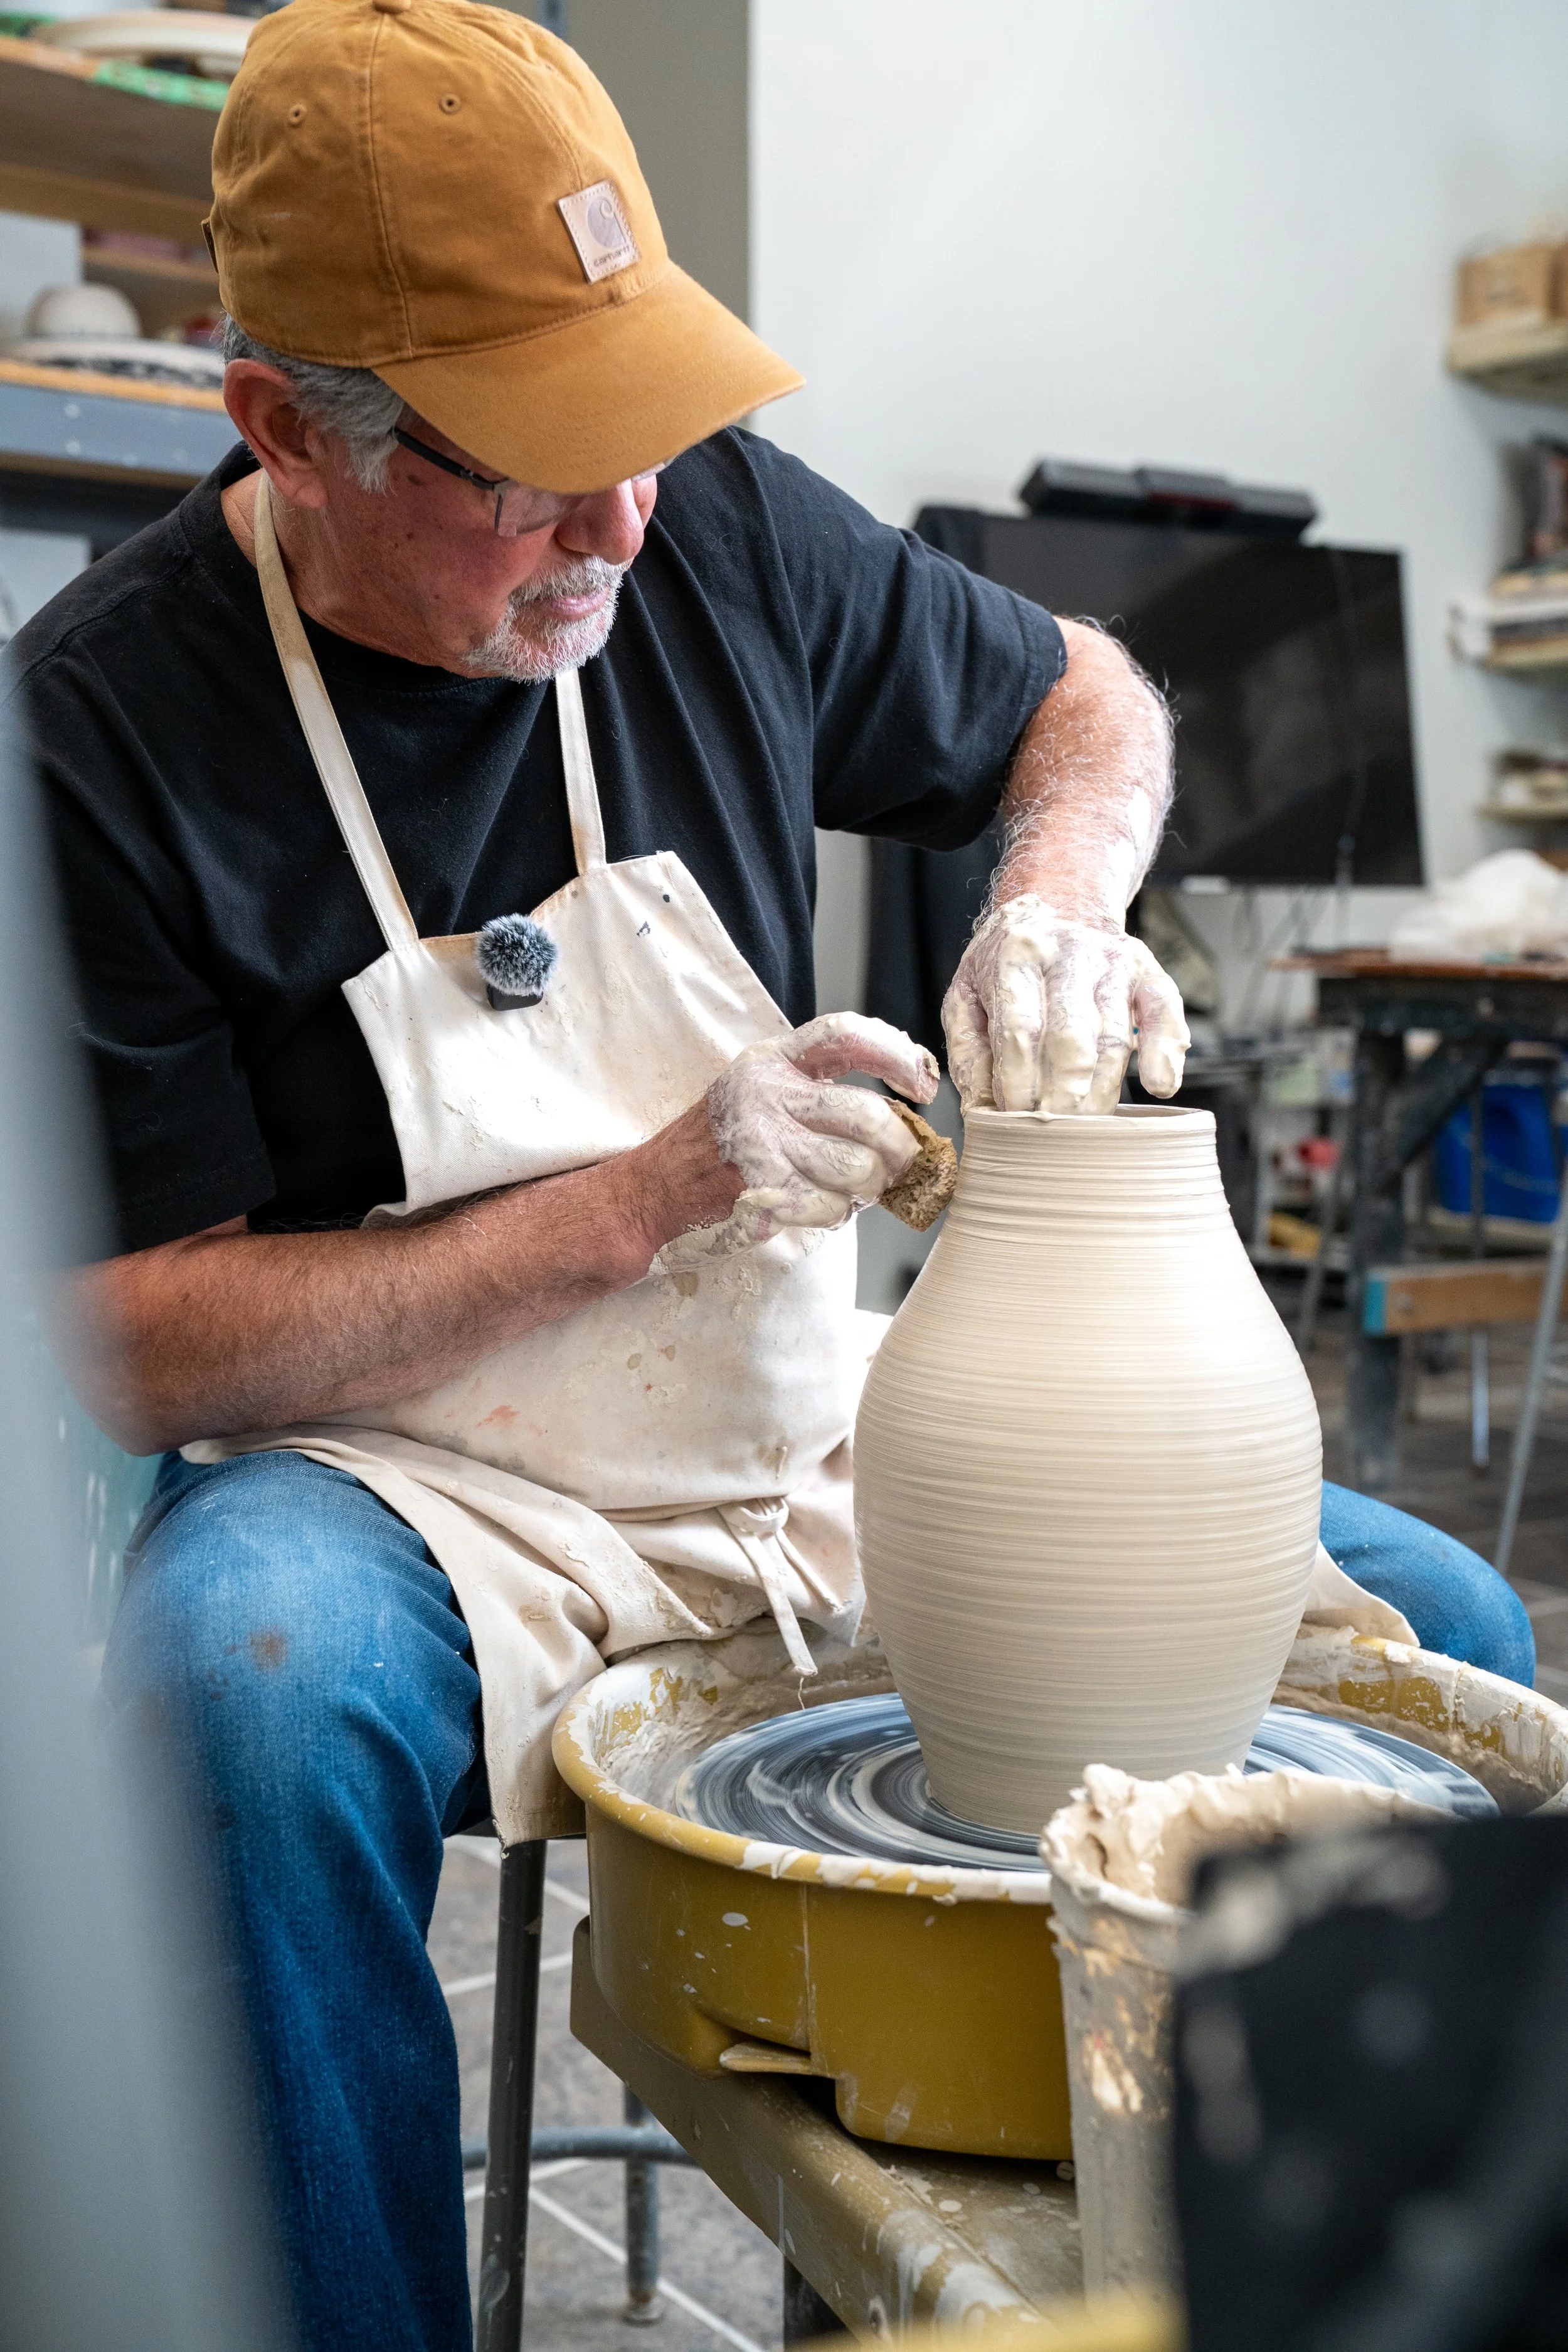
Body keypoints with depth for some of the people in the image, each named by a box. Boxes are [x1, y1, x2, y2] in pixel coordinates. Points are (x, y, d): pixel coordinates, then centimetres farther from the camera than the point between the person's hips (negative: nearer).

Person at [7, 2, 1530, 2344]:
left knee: (1439, 1629, -8)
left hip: (828, 1450, 4)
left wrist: (1058, 899, -10)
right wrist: (643, 1203, -22)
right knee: (250, 1680, -38)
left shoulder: (712, 527, -3)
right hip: (420, 1496, -3)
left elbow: (1086, 698, 14)